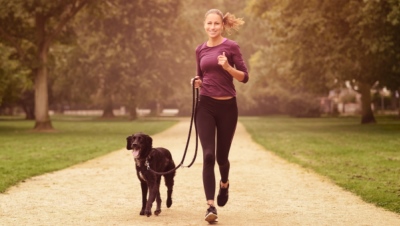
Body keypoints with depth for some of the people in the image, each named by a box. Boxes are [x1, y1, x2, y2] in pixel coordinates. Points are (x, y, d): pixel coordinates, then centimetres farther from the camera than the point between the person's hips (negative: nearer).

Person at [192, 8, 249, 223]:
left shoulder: (231, 46, -3)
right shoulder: (200, 49, 9)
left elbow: (244, 77, -4)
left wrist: (228, 67, -21)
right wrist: (197, 82, -1)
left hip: (227, 107, -2)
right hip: (206, 106, 2)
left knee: (221, 156, 8)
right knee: (208, 155, -10)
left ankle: (224, 183, 43)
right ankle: (210, 206, -10)